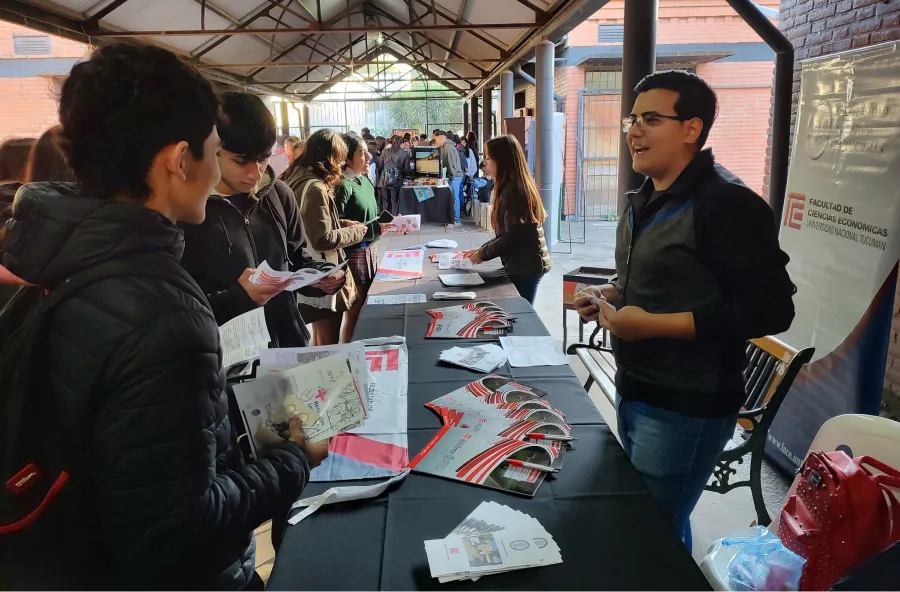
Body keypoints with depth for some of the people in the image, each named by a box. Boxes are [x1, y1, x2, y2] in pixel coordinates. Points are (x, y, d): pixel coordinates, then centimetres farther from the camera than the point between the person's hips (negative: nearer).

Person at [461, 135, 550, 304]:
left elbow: (512, 236, -20)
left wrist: (483, 254, -10)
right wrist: (481, 250, 11)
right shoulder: (513, 186, 14)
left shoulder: (512, 190, -17)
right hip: (524, 264, 9)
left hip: (525, 266, -9)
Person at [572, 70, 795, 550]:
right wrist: (610, 295, 3)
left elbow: (770, 309, -23)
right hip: (633, 390, 9)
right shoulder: (645, 200, 10)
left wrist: (655, 325, -26)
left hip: (685, 407, -9)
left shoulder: (727, 204, -19)